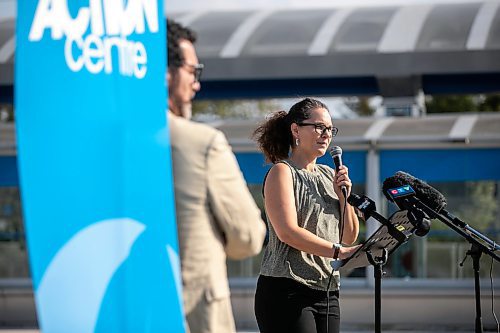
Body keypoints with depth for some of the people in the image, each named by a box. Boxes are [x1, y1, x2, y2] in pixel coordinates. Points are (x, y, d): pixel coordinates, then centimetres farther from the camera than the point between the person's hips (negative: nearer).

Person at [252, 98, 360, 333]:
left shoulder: (329, 176, 17)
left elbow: (350, 237, 17)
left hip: (326, 293, 7)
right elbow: (288, 232, -17)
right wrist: (338, 251, -22)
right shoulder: (282, 172, -3)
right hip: (287, 291, -7)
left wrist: (344, 196, 1)